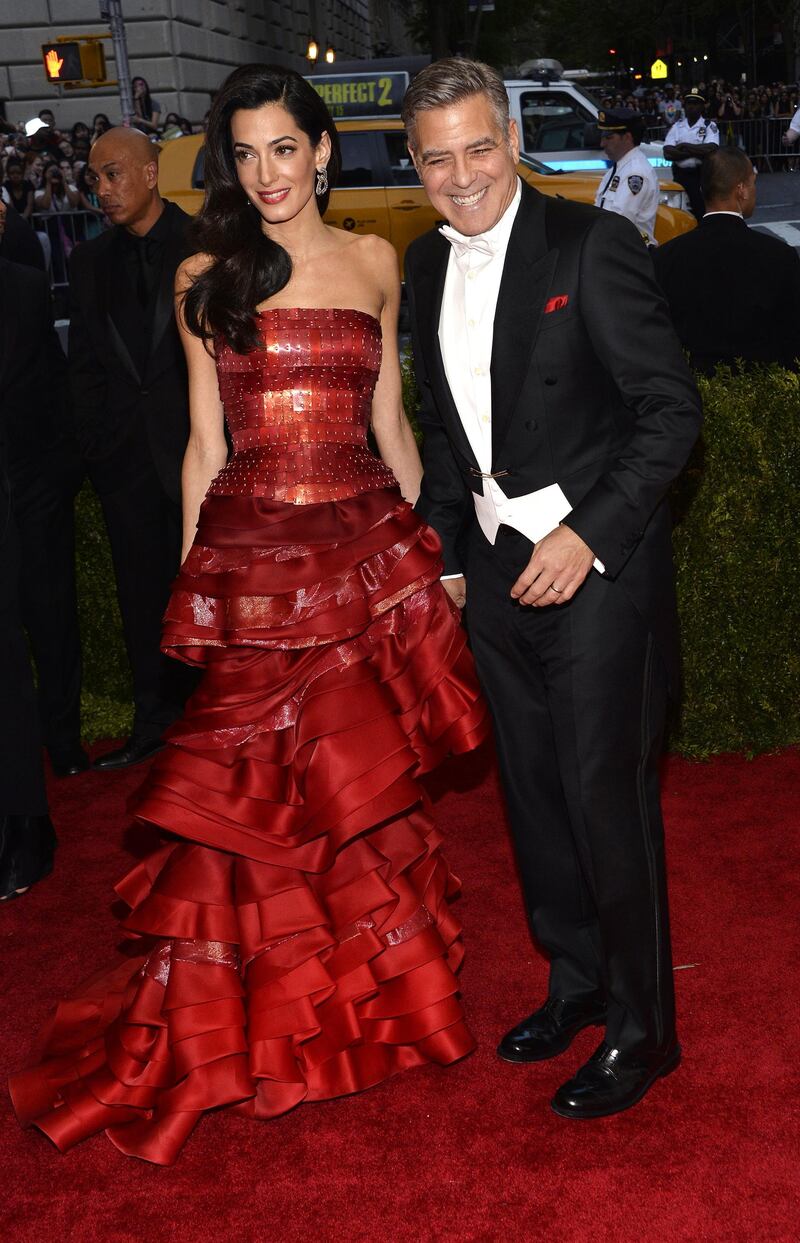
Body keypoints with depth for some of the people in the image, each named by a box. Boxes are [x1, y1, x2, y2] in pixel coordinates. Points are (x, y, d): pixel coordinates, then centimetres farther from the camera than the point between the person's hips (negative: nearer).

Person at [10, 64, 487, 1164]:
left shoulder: (375, 263, 8)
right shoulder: (205, 279, 4)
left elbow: (390, 423, 12)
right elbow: (204, 443, 5)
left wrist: (439, 543, 12)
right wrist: (191, 578, 3)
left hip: (367, 549, 1)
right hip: (249, 558, -1)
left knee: (365, 777, 9)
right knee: (254, 789, 3)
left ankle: (371, 1001, 30)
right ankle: (226, 1032, 22)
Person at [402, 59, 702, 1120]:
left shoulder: (591, 245, -12)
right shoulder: (427, 266, 9)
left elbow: (670, 407, -13)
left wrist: (589, 536, -19)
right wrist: (444, 551, 15)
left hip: (595, 560, -7)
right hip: (496, 565, 7)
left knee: (606, 795, -2)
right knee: (534, 790, 15)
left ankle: (640, 1029, 16)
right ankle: (576, 982, 34)